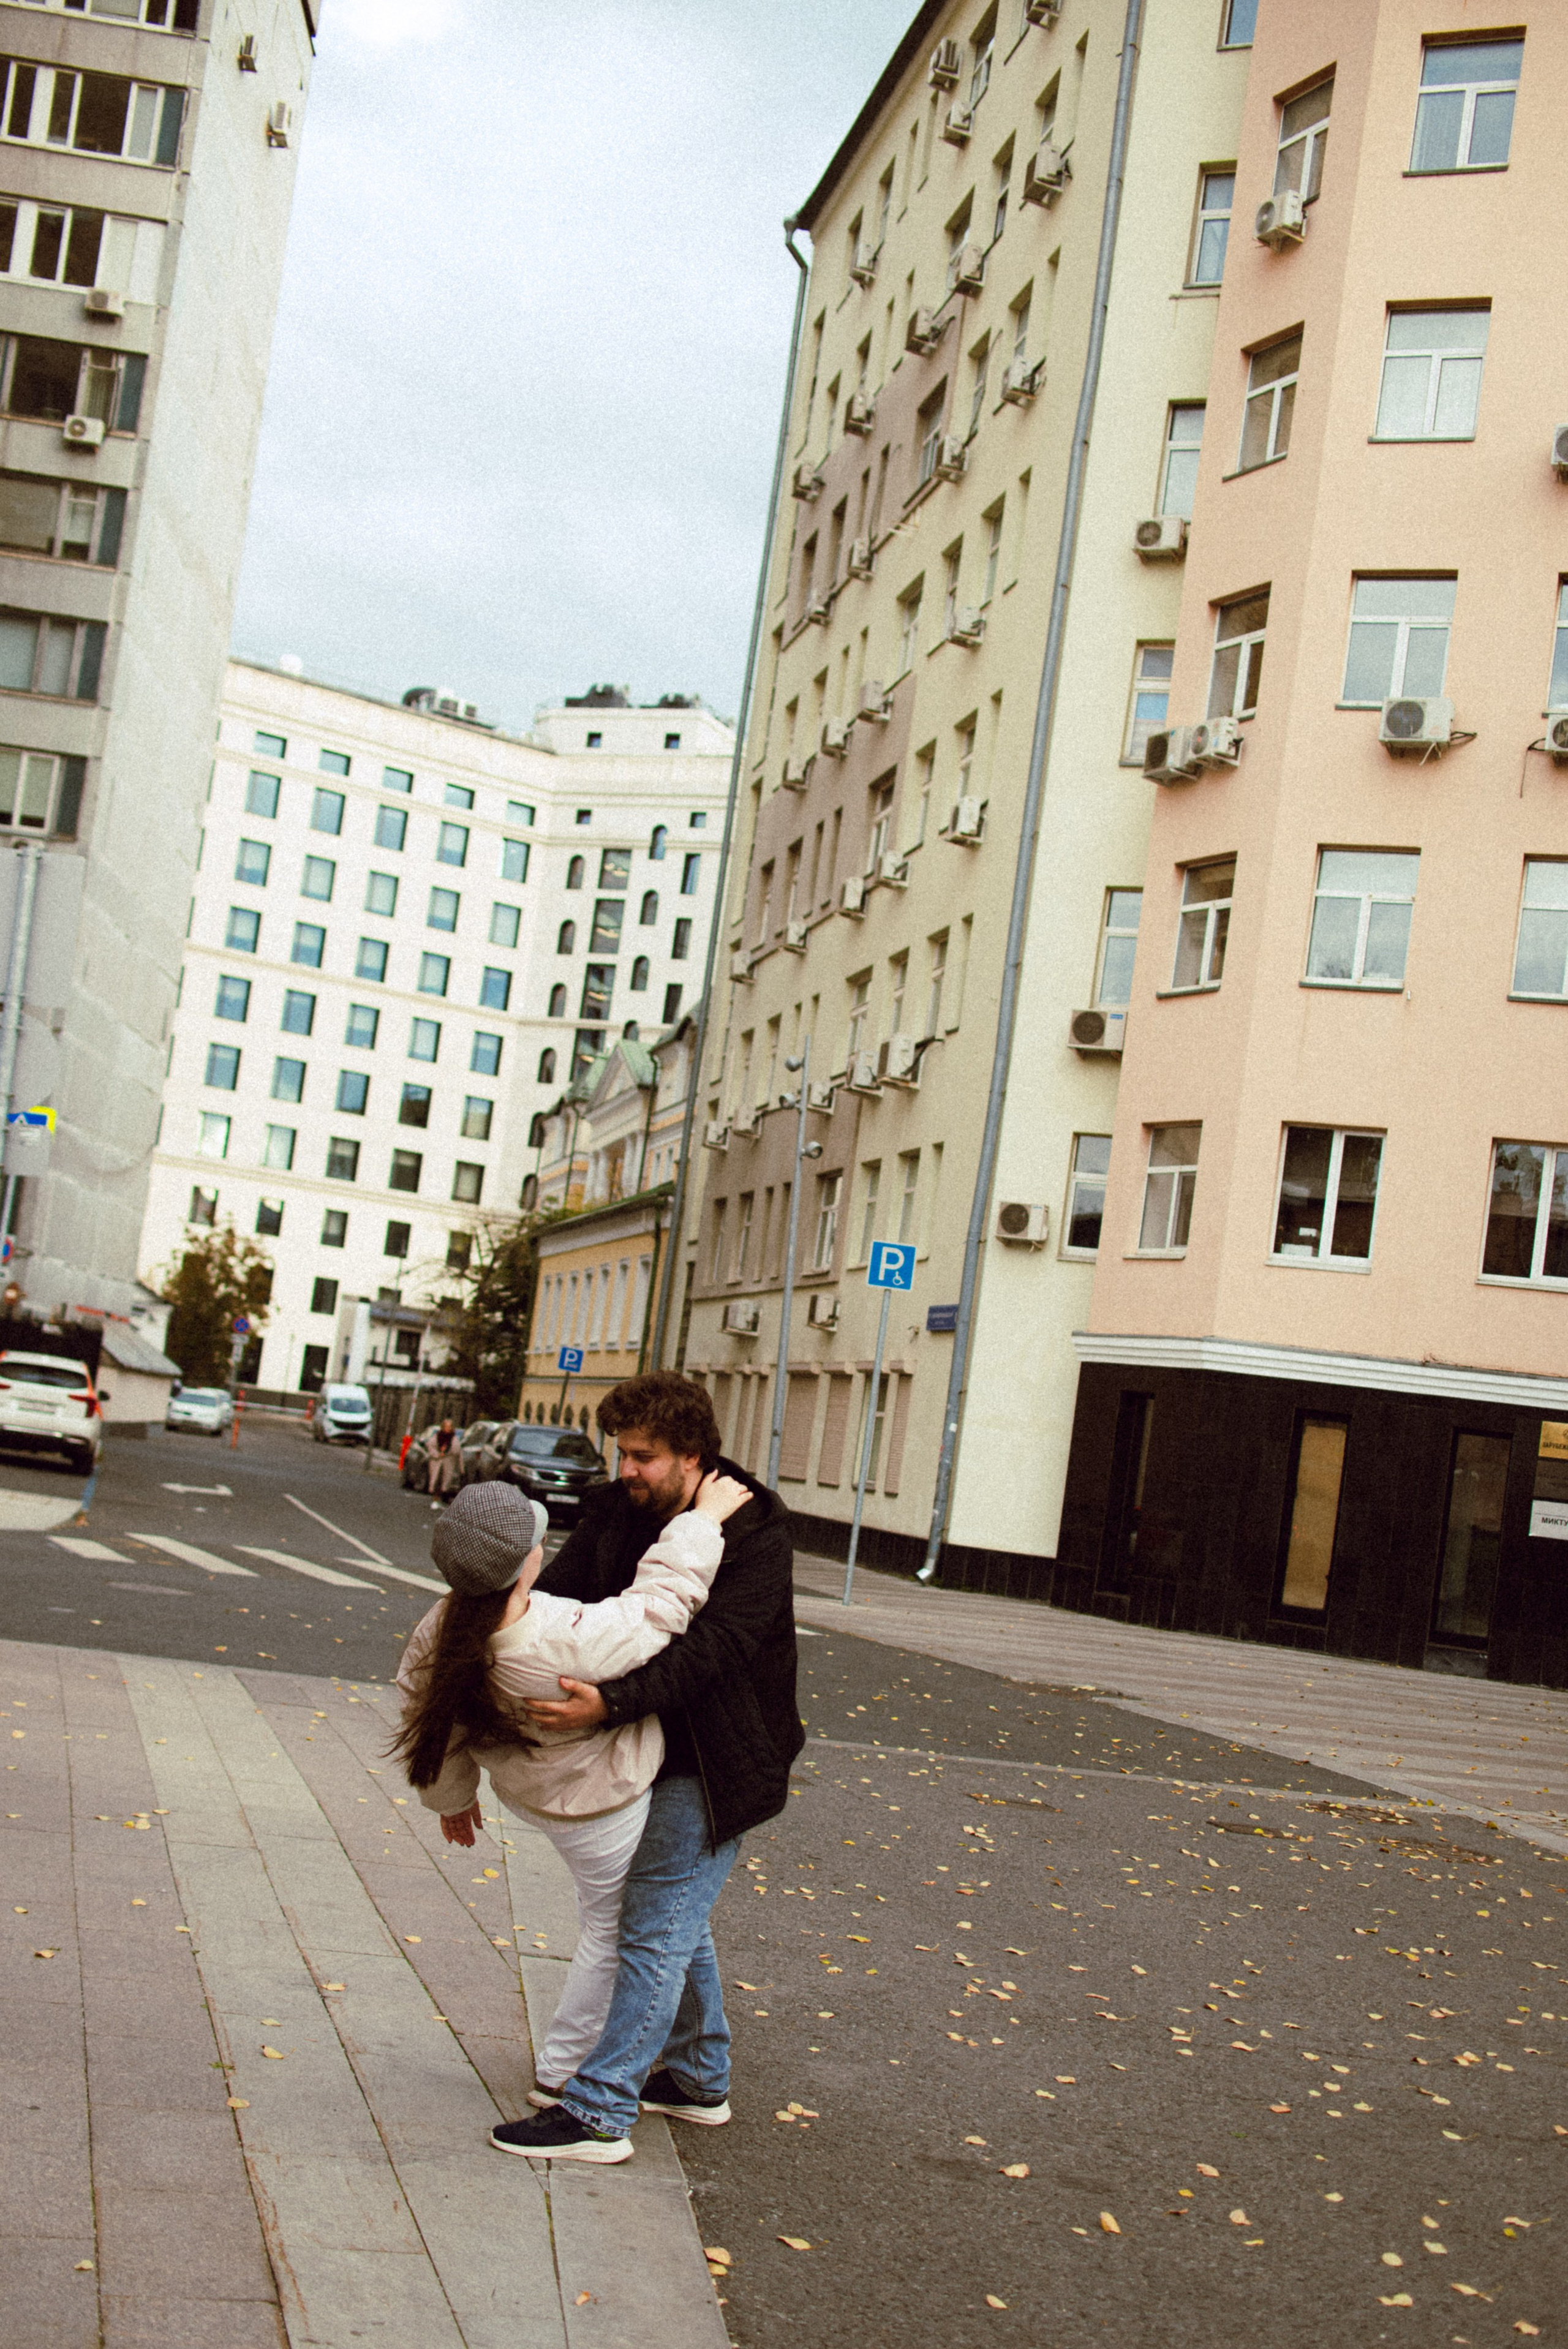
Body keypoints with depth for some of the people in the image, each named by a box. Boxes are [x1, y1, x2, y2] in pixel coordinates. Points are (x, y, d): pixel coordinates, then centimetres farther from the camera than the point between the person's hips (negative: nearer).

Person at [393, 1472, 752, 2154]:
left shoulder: (442, 1630, -23)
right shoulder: (577, 1642, -42)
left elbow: (429, 1719, -5)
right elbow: (664, 1594, -26)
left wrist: (451, 1795, 14)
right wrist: (705, 1517, -12)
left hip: (527, 1787, 7)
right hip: (601, 1807, -7)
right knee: (609, 1932, 17)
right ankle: (563, 2068, 35)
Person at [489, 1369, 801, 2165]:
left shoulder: (757, 1535, -20)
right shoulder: (613, 1513, 1)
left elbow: (713, 1649, -31)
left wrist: (612, 1703, -42)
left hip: (712, 1768, -8)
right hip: (647, 1753, 8)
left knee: (656, 1930, -7)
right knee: (678, 1920, 19)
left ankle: (599, 2110, -3)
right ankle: (699, 2079, 34)